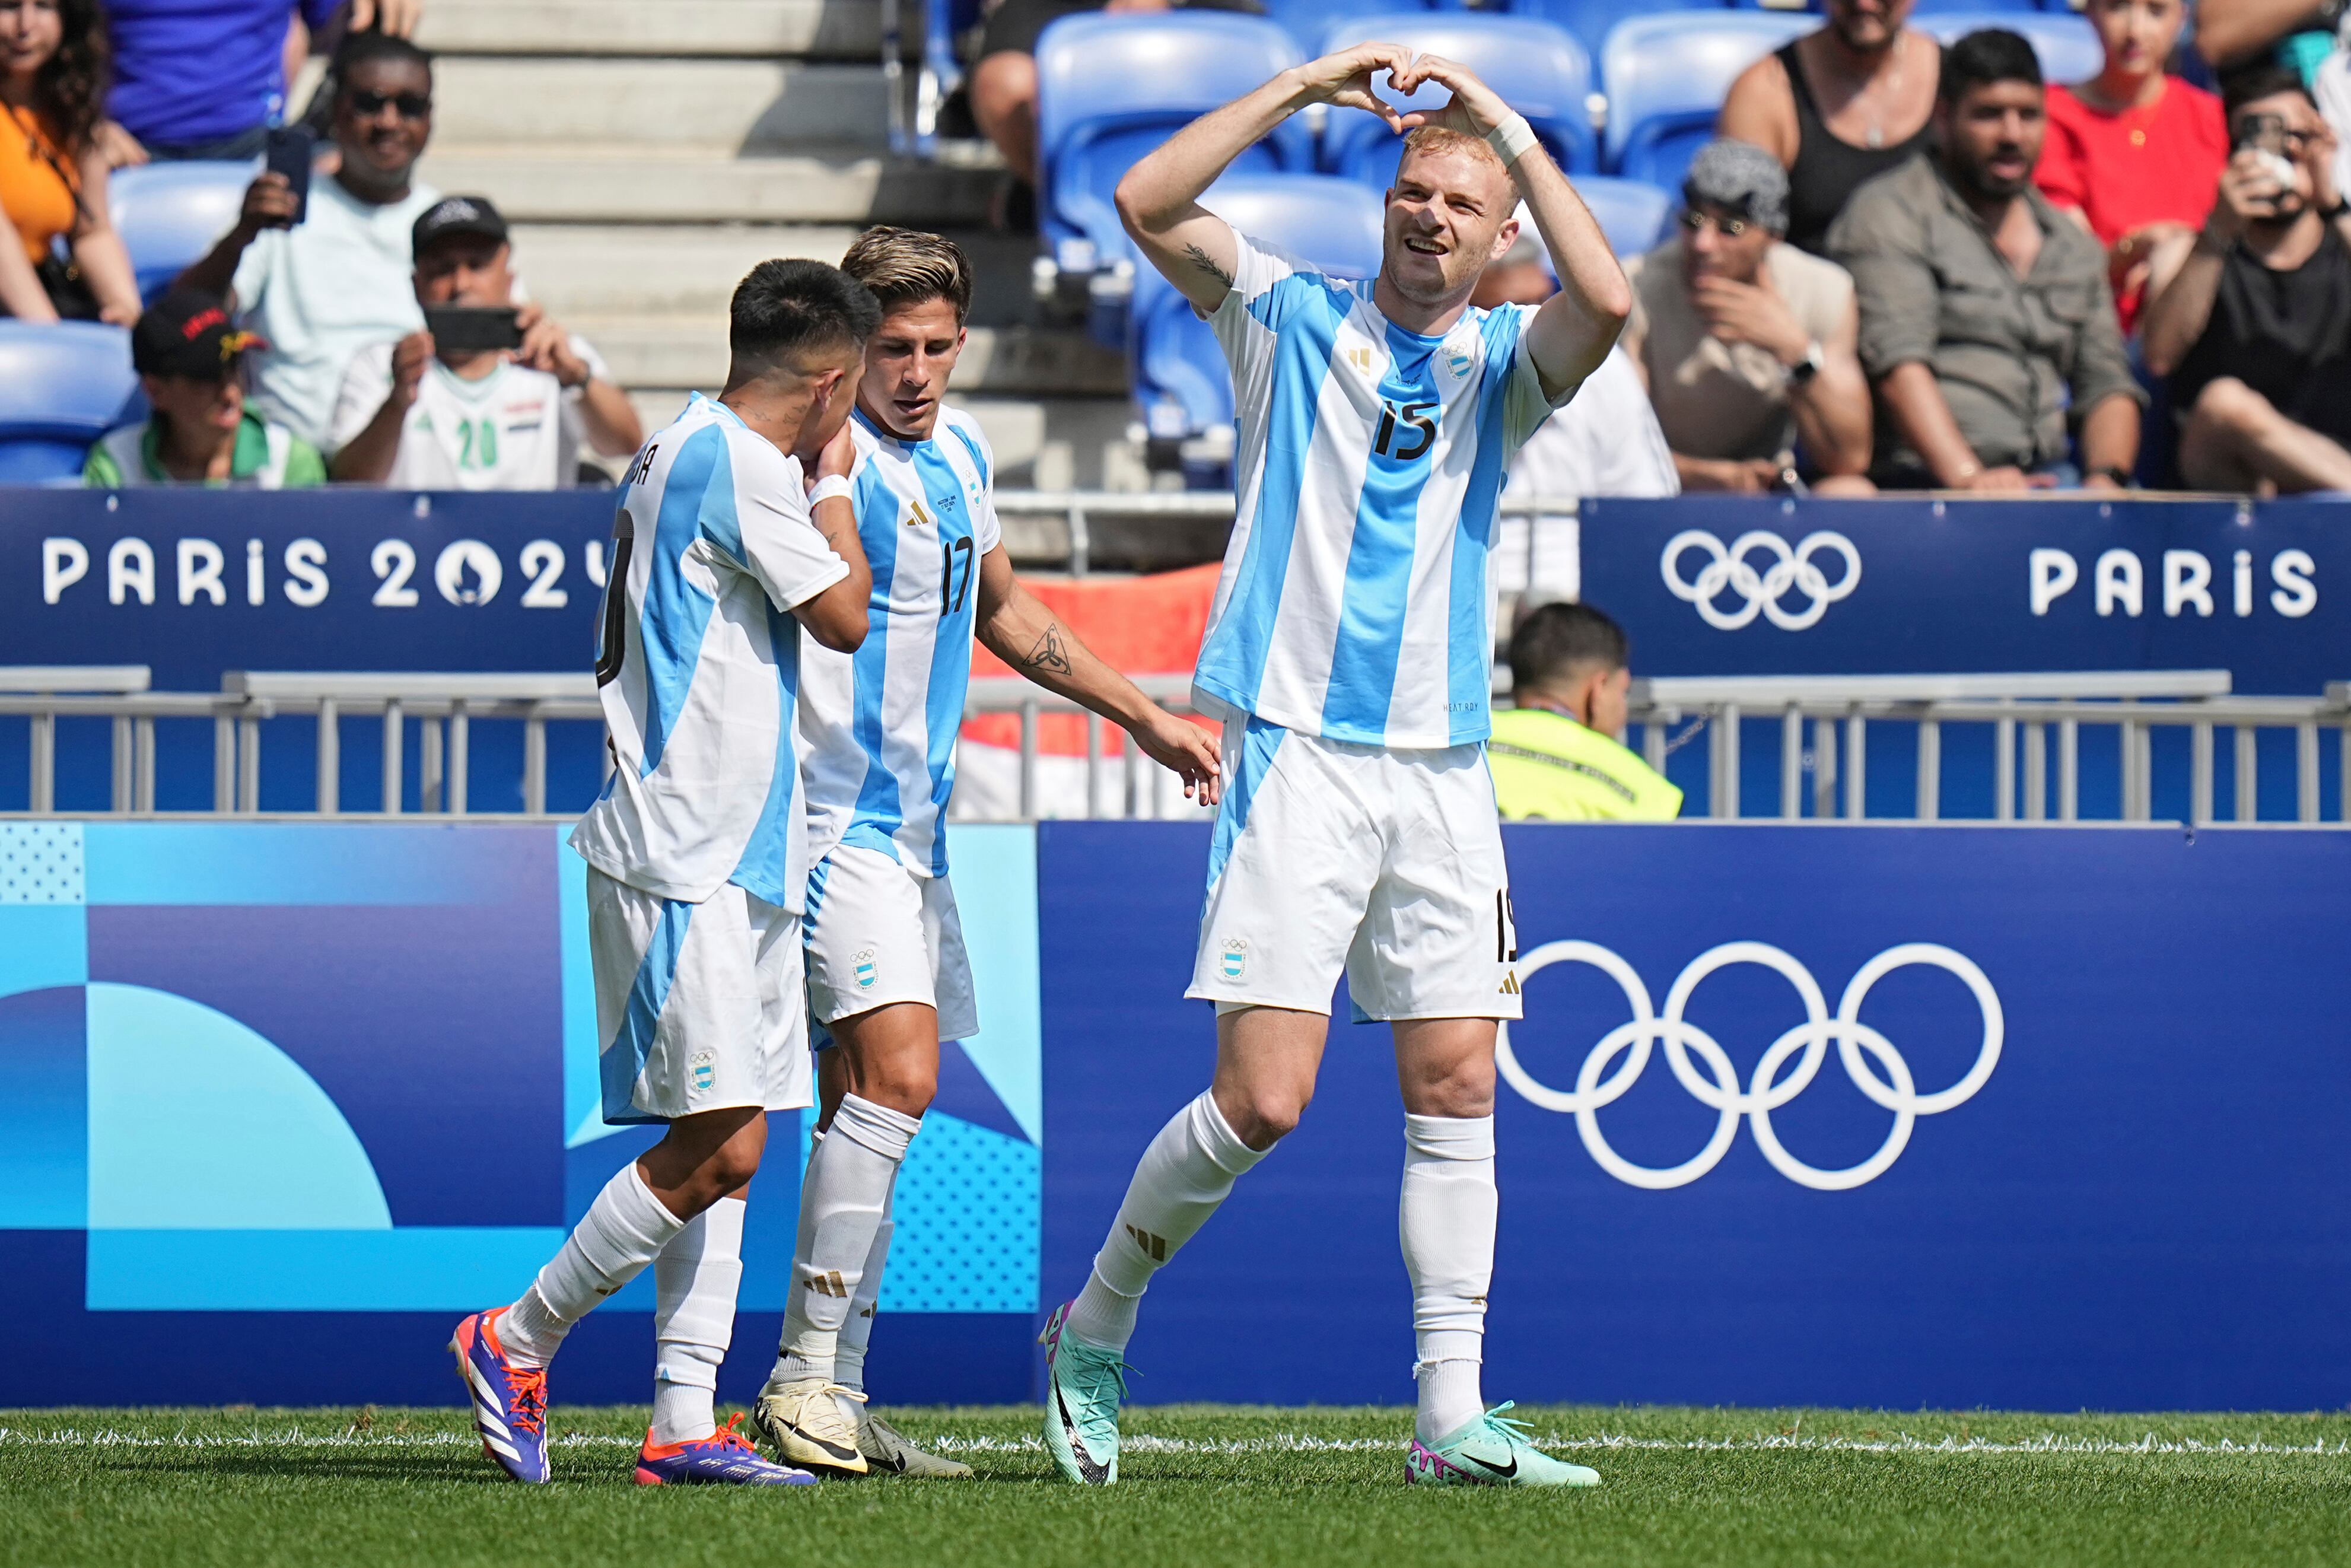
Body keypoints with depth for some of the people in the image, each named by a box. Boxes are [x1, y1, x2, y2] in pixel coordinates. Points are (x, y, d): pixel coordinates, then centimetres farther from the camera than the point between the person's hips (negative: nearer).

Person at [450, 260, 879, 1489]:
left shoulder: (674, 455, 18)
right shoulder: (740, 464, -13)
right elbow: (844, 616, -10)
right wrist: (834, 480, 2)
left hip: (735, 856, 11)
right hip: (691, 859, -11)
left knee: (730, 1147, 6)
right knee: (714, 1146, -11)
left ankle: (684, 1420, 3)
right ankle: (516, 1341, 0)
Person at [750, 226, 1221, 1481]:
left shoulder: (958, 450, 13)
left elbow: (1001, 609, 28)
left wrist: (1146, 718, 29)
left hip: (915, 827, 9)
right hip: (836, 811, -9)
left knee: (873, 1105, 9)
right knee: (894, 1075, -20)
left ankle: (826, 1398, 14)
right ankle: (807, 1374, -17)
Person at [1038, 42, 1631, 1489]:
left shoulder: (1503, 362, 9)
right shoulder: (1291, 318, 6)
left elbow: (1607, 301, -13)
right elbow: (1149, 204, -7)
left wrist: (1511, 127, -8)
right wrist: (1302, 89, -6)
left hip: (1444, 769, 3)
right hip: (1297, 757, -3)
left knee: (1456, 1085, 0)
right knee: (1264, 1097, -11)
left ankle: (1451, 1420, 2)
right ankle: (1095, 1330, 10)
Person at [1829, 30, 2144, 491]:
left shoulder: (2074, 246, 23)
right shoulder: (1890, 214, 2)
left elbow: (2107, 384, 19)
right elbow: (1899, 365, -12)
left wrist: (2106, 478, -4)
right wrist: (1967, 479, -26)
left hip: (2048, 479, 6)